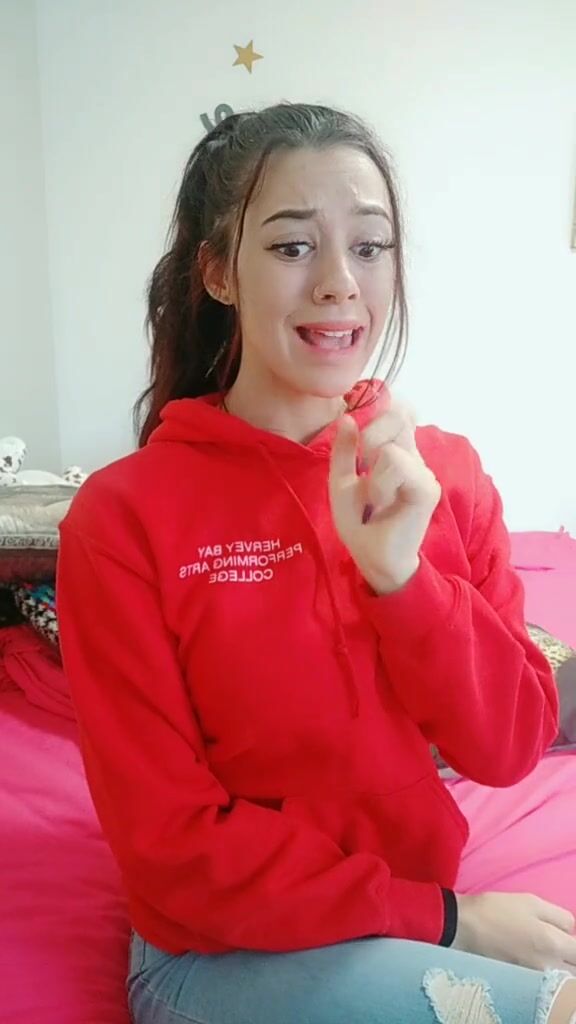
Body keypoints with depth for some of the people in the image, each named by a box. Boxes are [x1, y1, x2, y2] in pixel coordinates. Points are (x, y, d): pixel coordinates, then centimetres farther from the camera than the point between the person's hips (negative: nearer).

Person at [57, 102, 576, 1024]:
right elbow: (174, 850, -13)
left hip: (424, 920, 4)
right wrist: (443, 920, -15)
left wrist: (399, 572, -23)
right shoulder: (123, 517, -16)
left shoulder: (447, 473, -5)